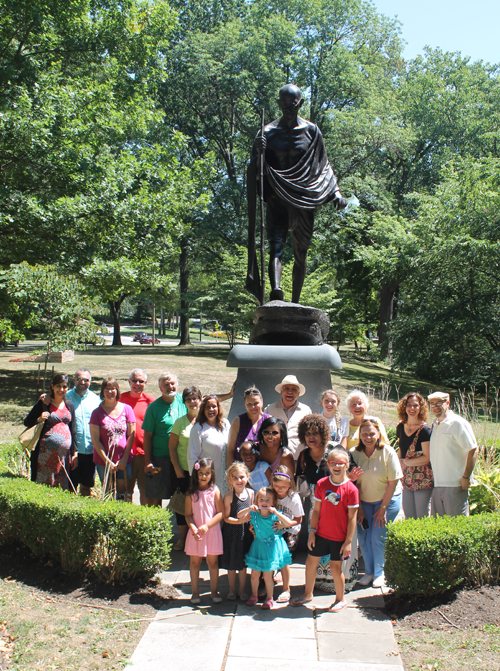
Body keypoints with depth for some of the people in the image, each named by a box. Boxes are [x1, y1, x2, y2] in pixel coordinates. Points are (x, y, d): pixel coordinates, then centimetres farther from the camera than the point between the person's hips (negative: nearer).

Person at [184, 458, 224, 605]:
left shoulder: (215, 491, -4)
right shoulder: (191, 493, -1)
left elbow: (221, 513, -7)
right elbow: (188, 514, -1)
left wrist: (207, 525, -16)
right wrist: (193, 528, -17)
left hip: (212, 532, -1)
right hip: (196, 533, 1)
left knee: (213, 562, 7)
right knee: (195, 562, 8)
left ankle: (214, 591, 19)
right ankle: (195, 592, 19)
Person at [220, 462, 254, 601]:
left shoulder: (250, 493, -1)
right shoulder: (229, 496, -15)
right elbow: (226, 517, -14)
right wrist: (239, 521, -27)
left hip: (245, 532, 3)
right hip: (231, 532, -3)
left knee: (243, 563, 14)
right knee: (231, 564, 11)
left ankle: (242, 590, 29)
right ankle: (232, 589, 29)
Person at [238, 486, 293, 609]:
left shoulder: (275, 514, -14)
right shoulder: (254, 514, -7)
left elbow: (288, 523, -26)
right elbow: (239, 516, -6)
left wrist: (276, 513, -36)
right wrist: (249, 509, -24)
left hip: (272, 547, -3)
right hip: (258, 546, 3)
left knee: (267, 576, 3)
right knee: (255, 575, 9)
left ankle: (269, 598, 24)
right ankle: (254, 595, 32)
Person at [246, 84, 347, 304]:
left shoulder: (311, 131, 7)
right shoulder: (268, 132, 3)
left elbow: (324, 166, 12)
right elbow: (256, 171, -1)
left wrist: (336, 193, 0)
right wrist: (258, 152, -21)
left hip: (304, 200, 2)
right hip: (277, 198, -1)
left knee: (301, 254, 6)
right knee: (276, 246, -20)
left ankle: (295, 302, 16)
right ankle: (276, 290, -39)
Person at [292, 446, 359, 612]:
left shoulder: (351, 489, -14)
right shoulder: (322, 484, -4)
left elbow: (352, 517, -11)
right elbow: (316, 510, 2)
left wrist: (348, 541, -11)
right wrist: (312, 532, 1)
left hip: (340, 537, -4)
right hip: (321, 533, 4)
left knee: (335, 567, 4)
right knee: (310, 561, 13)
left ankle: (340, 599, 27)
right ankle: (308, 594, 34)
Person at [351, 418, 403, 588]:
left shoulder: (388, 452, -15)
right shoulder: (354, 453, -9)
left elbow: (393, 483, -12)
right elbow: (353, 483, -3)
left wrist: (383, 508, -11)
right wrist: (360, 508, -5)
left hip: (388, 499, -3)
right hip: (364, 501, 3)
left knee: (378, 537, -6)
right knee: (363, 536, -2)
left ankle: (380, 573, 14)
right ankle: (369, 571, 17)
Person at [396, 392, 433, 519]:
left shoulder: (424, 430, -12)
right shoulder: (401, 427, 7)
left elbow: (427, 457, -14)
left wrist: (405, 462, -11)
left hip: (423, 480, -6)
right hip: (407, 479, 6)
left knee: (422, 518, 1)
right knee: (408, 517, 11)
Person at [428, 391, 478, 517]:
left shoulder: (458, 423, -8)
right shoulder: (434, 425, 15)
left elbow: (473, 450, -10)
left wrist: (466, 477, -13)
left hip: (455, 485, -7)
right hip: (437, 485, 7)